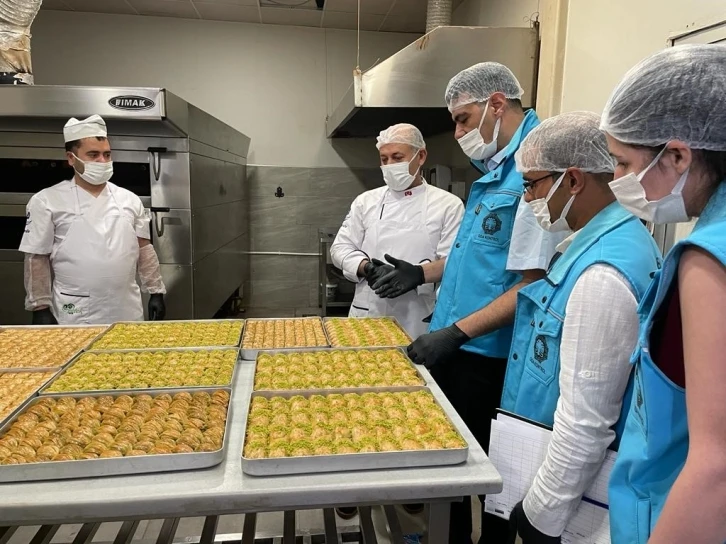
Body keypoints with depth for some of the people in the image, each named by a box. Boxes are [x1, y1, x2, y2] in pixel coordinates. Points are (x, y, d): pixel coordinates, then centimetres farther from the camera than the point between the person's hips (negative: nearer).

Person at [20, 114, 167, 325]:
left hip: (127, 312, 3)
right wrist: (41, 308, -5)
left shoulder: (129, 199, 7)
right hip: (77, 316, -3)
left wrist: (156, 292, 6)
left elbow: (143, 248, 9)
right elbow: (37, 258, -2)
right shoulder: (47, 201, -2)